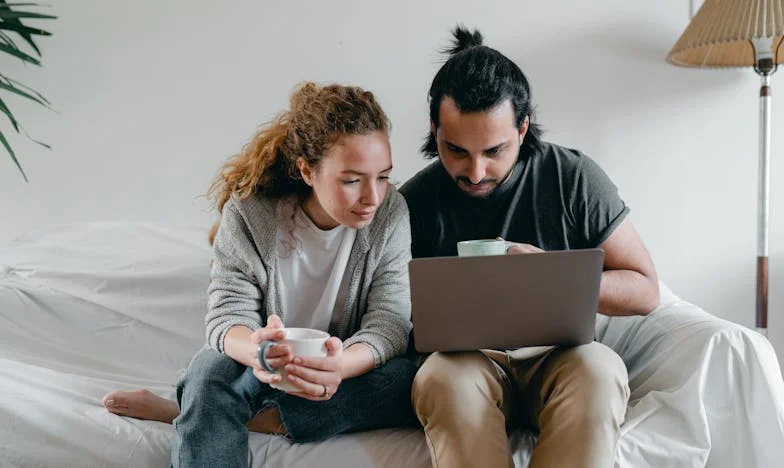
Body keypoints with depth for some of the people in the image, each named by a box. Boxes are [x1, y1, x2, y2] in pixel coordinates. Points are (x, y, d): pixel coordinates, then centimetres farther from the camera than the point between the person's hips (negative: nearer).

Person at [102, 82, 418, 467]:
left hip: (352, 367, 3)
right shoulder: (249, 214, -16)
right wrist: (255, 349, -45)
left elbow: (389, 323, -19)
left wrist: (341, 366, -44)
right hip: (269, 369, -2)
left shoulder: (390, 215, -15)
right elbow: (229, 315, -18)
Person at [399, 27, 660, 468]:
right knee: (444, 377, -35)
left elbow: (645, 291, 1)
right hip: (465, 362, 0)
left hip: (557, 358, 0)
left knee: (600, 367, -34)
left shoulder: (574, 177, -2)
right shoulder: (415, 201, 0)